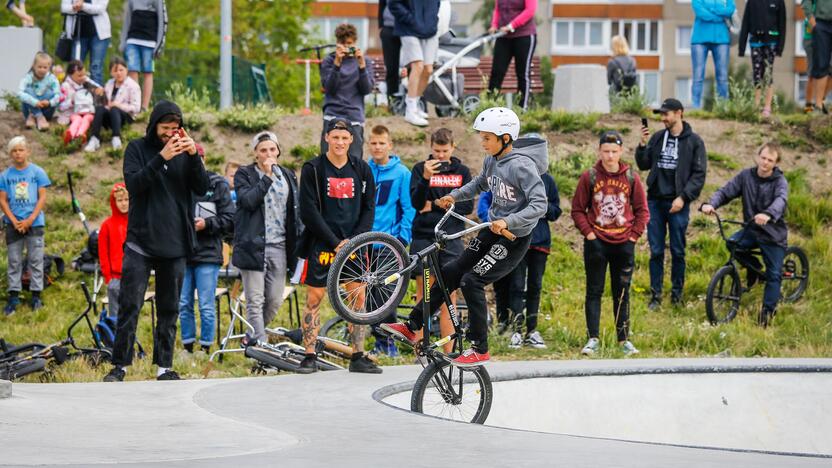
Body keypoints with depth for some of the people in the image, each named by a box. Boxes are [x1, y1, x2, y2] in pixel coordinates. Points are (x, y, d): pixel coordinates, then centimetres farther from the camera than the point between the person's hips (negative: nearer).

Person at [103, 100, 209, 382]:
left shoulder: (186, 151, 8)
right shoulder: (138, 148, 1)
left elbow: (202, 189, -1)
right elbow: (133, 183, -13)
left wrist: (194, 156, -15)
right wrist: (161, 158, -23)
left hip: (175, 243, 3)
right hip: (140, 241, -3)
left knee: (169, 309, 6)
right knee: (130, 306, -6)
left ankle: (164, 366, 11)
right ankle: (120, 365, -1)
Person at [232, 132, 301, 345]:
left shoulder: (288, 176, 14)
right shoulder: (244, 175, 1)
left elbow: (295, 213, 16)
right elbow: (248, 200, -17)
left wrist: (295, 245, 11)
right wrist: (267, 177, -16)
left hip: (279, 245, 4)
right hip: (253, 245, -4)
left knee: (275, 301, 4)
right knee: (255, 301, -6)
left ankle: (254, 337, 22)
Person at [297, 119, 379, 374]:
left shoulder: (361, 169, 6)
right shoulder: (313, 169, -3)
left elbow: (369, 208, 7)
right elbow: (309, 211, -7)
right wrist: (335, 242, -12)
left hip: (353, 241, 3)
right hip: (322, 244, -3)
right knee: (314, 298, -2)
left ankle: (358, 357, 6)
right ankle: (310, 357, 3)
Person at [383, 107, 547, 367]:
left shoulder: (522, 167, -22)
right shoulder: (492, 161, 4)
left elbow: (539, 205, -29)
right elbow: (480, 183, 26)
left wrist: (508, 222, -39)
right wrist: (454, 196, 11)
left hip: (514, 238, -9)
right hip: (491, 230, 9)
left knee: (471, 281, -17)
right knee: (451, 274, 7)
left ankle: (480, 350, -8)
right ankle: (412, 327, 16)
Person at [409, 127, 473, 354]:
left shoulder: (462, 171, 9)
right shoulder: (420, 168, 3)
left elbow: (468, 206, 2)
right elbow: (416, 202, -8)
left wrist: (435, 205, -6)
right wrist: (425, 178, -25)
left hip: (451, 240, 1)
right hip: (424, 239, -1)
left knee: (449, 299, 0)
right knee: (424, 297, -2)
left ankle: (449, 352, 1)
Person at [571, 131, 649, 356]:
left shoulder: (631, 178, 3)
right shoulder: (589, 177, -1)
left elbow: (642, 210, 9)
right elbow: (578, 209, 3)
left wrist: (634, 234, 0)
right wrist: (588, 232, -7)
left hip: (624, 244, 2)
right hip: (596, 243, -2)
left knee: (622, 293, 8)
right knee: (594, 291, 0)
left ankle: (624, 339, 14)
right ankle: (593, 339, 1)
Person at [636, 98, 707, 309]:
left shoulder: (694, 141, -3)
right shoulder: (657, 137, 9)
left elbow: (699, 174, -5)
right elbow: (644, 165, 11)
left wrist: (683, 197, -13)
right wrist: (643, 145, -6)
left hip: (678, 204, -3)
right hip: (655, 201, 3)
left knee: (678, 251, 4)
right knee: (656, 251, 4)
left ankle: (677, 293, 14)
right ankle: (655, 294, 9)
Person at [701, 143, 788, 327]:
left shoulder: (779, 181, -13)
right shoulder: (746, 176, -3)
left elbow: (781, 200, -34)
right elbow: (726, 192, -8)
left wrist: (768, 214, -56)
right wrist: (710, 204, -30)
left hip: (773, 234, -3)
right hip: (751, 230, 3)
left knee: (773, 275, -5)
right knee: (733, 243, -24)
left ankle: (768, 311, 10)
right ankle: (753, 266, 4)